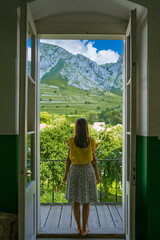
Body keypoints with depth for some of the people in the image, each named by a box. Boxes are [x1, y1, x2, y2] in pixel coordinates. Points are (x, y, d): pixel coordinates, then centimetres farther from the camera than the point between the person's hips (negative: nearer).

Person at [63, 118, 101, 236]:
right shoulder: (91, 142, -10)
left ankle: (79, 227, 22)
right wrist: (97, 175, 4)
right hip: (88, 171, -1)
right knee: (86, 202, 11)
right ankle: (84, 229, 17)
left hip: (75, 171, 1)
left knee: (76, 201, 14)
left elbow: (68, 159, -5)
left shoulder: (71, 141, -8)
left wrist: (66, 174, 6)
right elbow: (93, 160, -7)